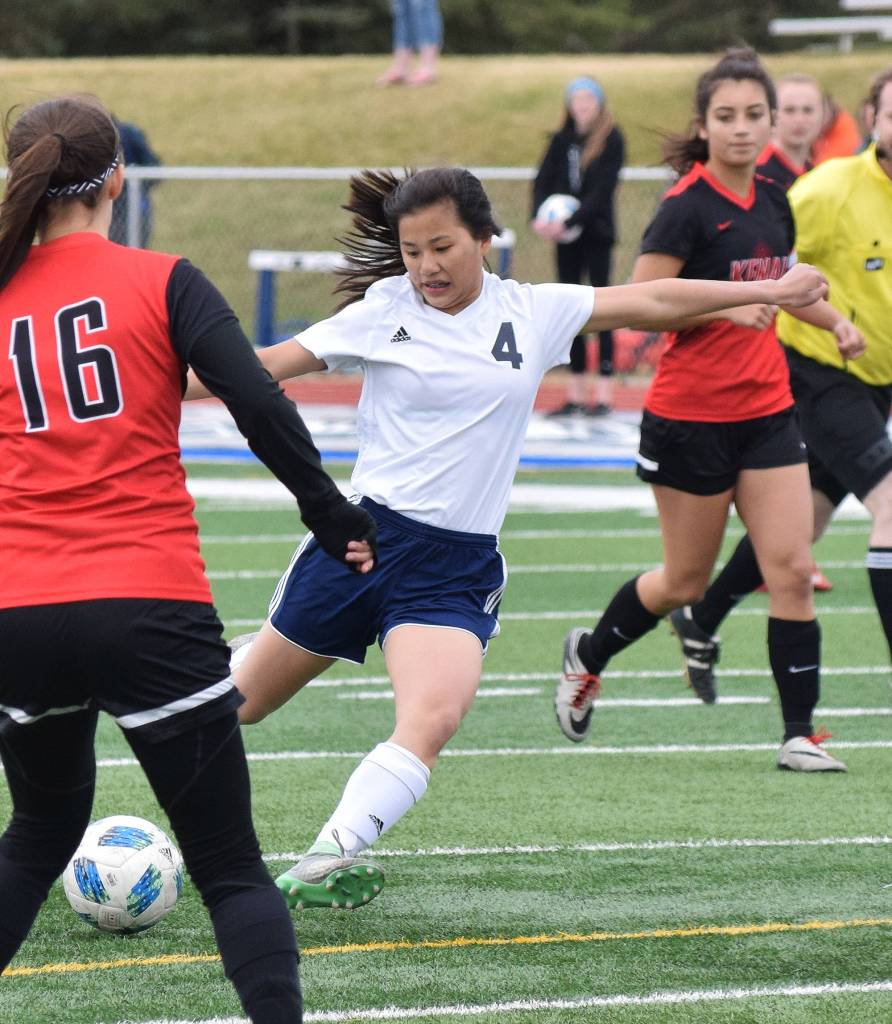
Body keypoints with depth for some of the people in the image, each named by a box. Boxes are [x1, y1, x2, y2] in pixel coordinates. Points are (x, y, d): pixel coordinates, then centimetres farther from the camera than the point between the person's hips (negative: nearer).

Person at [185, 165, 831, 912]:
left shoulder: (533, 314, 5)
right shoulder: (385, 310, 0)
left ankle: (329, 860, -27)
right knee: (245, 701, 10)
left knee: (433, 718, -26)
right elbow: (273, 363, 2)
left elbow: (652, 301, 11)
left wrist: (770, 291, 13)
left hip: (457, 569, 0)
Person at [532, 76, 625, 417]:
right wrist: (540, 217, -17)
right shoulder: (562, 140, 7)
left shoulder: (611, 140, -7)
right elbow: (543, 181, 1)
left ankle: (604, 394, -4)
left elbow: (602, 190, -15)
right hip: (565, 236, 5)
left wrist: (570, 222, -23)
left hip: (596, 233, -5)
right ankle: (576, 394, 11)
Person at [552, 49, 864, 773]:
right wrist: (725, 308, -26)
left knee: (793, 570, -5)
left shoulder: (772, 200, 7)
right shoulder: (688, 208, -14)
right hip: (691, 416, -6)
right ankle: (588, 655, 35)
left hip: (766, 410, 6)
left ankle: (799, 734, -2)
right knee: (686, 581, 8)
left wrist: (833, 319, 16)